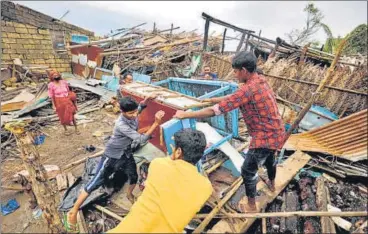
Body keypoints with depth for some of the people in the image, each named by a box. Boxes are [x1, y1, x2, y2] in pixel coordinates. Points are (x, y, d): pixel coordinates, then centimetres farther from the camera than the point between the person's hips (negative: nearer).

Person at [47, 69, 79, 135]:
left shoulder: (64, 82, 1)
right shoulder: (51, 85, -8)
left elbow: (68, 91, 8)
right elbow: (52, 96, -7)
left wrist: (73, 100, 9)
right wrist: (53, 105, -10)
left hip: (67, 101, 2)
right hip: (59, 102, -2)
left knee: (71, 115, 7)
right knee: (62, 117, 11)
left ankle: (76, 129, 21)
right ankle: (65, 130, 29)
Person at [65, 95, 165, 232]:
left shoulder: (133, 114, -15)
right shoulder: (121, 124, -37)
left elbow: (141, 106, 11)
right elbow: (141, 139, -37)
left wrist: (147, 99, -11)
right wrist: (156, 123, -42)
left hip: (126, 153, 7)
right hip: (112, 155, -7)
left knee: (134, 177, 20)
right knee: (96, 183, 2)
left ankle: (129, 194, 54)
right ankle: (73, 212, 19)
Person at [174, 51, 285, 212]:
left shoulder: (248, 89, -27)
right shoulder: (259, 80, 2)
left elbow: (215, 111, -28)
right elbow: (234, 97, 13)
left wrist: (185, 115, -21)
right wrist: (211, 99, 12)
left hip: (265, 136, -10)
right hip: (276, 132, 10)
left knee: (248, 170, 8)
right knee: (269, 158, 34)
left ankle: (251, 206, 27)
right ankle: (272, 184, 62)